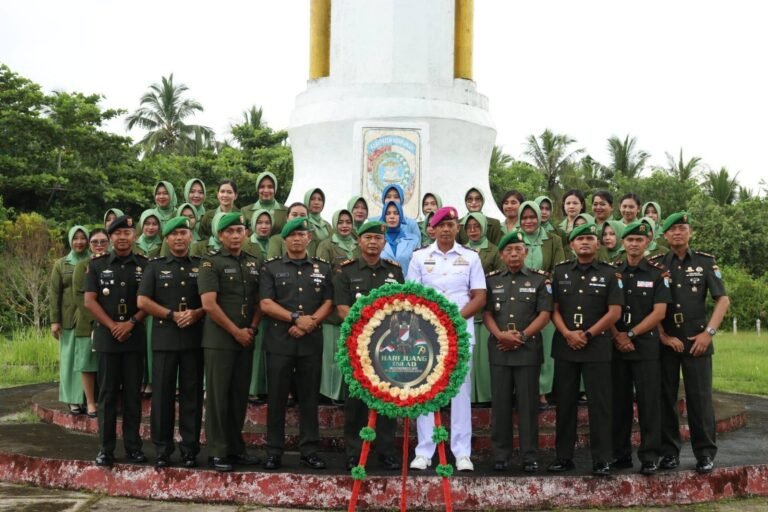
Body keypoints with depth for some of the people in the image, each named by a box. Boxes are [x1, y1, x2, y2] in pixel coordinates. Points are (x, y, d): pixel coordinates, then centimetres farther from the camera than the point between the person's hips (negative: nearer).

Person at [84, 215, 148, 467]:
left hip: (135, 338, 0)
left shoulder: (144, 265, 6)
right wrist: (112, 325, -10)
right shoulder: (97, 265, 5)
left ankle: (133, 446, 12)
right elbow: (89, 300, -1)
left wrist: (130, 323, -11)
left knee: (133, 394, 5)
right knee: (107, 394, 3)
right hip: (106, 337, 0)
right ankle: (105, 448, 8)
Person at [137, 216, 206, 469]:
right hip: (164, 337, 0)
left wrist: (196, 313, -12)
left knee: (192, 393, 3)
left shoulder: (202, 267, 11)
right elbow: (142, 301, 1)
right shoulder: (155, 266, 9)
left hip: (194, 338, 1)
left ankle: (190, 447, 10)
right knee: (162, 393, 1)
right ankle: (162, 447, 9)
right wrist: (172, 315, -9)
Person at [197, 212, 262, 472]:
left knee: (240, 395, 9)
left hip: (246, 340, 5)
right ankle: (217, 452, 4)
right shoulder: (211, 263, -4)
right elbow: (209, 304, -13)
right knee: (218, 395, -2)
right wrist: (236, 331, -11)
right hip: (219, 340, -5)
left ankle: (236, 448, 18)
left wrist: (251, 329, -2)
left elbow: (260, 301, 14)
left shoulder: (253, 263, 14)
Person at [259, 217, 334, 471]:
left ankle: (309, 449, 12)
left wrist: (310, 323, -12)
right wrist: (296, 318, -14)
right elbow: (266, 304, -4)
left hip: (312, 341, 2)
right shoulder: (271, 268, 5)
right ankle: (274, 451, 9)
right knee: (277, 398, 2)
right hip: (279, 341, -1)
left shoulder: (322, 268, 12)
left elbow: (328, 303, 5)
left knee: (309, 397, 5)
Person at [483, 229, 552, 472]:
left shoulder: (539, 279, 6)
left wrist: (522, 336, -10)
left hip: (528, 349, -2)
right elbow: (486, 313, 6)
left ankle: (530, 457, 6)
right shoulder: (491, 279, 12)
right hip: (499, 349, 2)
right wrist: (500, 335, -11)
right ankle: (500, 456, 12)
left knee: (528, 403, 0)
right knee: (500, 403, 5)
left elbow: (545, 313, -1)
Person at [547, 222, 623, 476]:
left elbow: (615, 312, -3)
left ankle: (601, 460, 4)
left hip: (597, 348, -2)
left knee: (599, 405, -2)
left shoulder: (609, 273, 3)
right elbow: (553, 308, 7)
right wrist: (567, 334, -9)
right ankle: (563, 457, 14)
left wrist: (587, 335, -9)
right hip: (564, 347, 2)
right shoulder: (560, 272, 10)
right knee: (565, 403, 6)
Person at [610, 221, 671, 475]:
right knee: (619, 402, 6)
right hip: (616, 347, 3)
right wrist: (617, 336, -8)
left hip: (646, 346, -3)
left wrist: (631, 334, -10)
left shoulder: (657, 274, 2)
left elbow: (659, 312, -5)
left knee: (648, 402, -2)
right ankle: (621, 454, 14)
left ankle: (649, 456, 4)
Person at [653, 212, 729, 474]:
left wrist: (709, 332, -8)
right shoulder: (655, 264, 4)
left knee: (699, 397, -1)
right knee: (666, 397, 4)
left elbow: (723, 300, 2)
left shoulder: (706, 262, 4)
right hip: (664, 341, 1)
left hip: (697, 340, -1)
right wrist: (663, 336, -6)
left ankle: (705, 452, 8)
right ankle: (669, 451, 13)